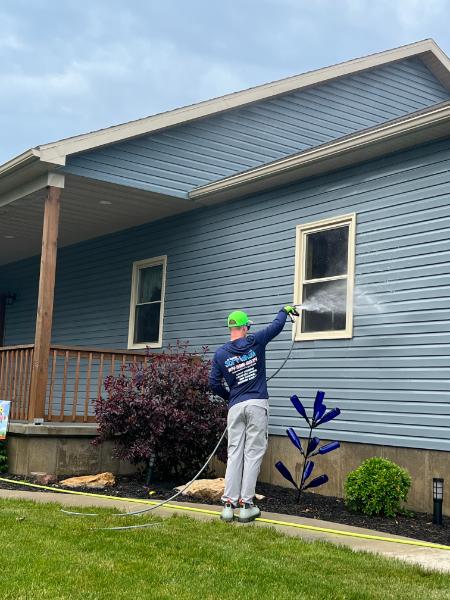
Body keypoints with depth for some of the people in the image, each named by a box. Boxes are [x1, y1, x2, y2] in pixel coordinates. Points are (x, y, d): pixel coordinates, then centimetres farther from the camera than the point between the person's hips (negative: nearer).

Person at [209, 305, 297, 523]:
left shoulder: (220, 354, 3)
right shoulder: (254, 342, -2)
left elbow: (214, 383, 6)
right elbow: (277, 325, 12)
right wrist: (285, 310, 32)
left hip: (236, 407, 2)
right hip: (257, 404, -2)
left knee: (234, 454, 6)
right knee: (253, 454, 0)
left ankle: (229, 504, 4)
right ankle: (246, 505, -1)